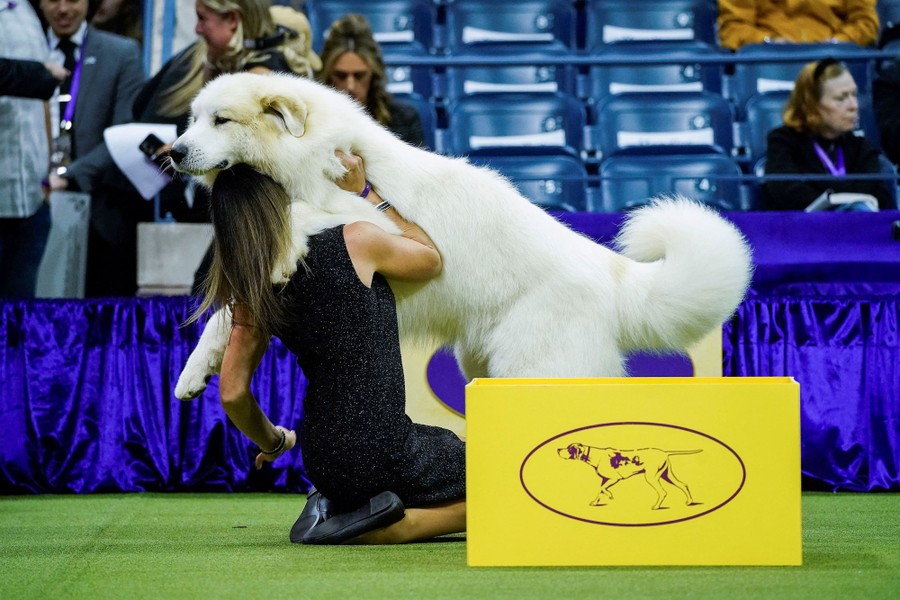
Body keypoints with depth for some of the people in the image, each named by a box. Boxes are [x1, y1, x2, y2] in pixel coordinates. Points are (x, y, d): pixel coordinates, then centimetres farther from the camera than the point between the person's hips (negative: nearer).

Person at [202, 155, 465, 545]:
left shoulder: (254, 291, 1)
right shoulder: (354, 241, -13)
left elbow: (233, 393, 3)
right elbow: (431, 259, 7)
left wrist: (273, 442, 22)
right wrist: (364, 192, 11)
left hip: (323, 463, 6)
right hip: (382, 450, -6)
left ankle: (334, 507, 9)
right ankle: (379, 531, -5)